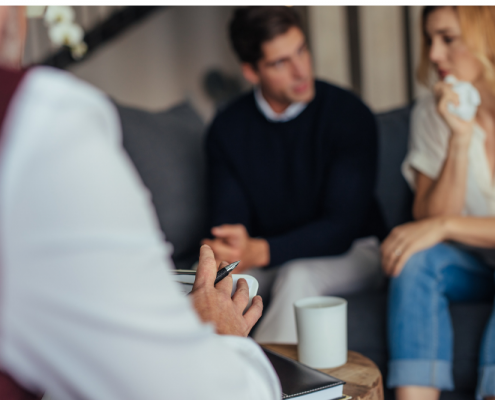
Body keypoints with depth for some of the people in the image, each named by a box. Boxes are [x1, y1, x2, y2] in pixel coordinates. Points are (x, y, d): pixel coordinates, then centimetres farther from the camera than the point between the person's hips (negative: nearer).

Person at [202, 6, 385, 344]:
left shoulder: (349, 114, -15)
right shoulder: (228, 129, -4)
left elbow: (342, 227, -21)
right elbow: (229, 223, -6)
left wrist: (261, 252, -37)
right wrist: (226, 255, -33)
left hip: (350, 253, -2)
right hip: (269, 261, 3)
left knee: (297, 276, -35)